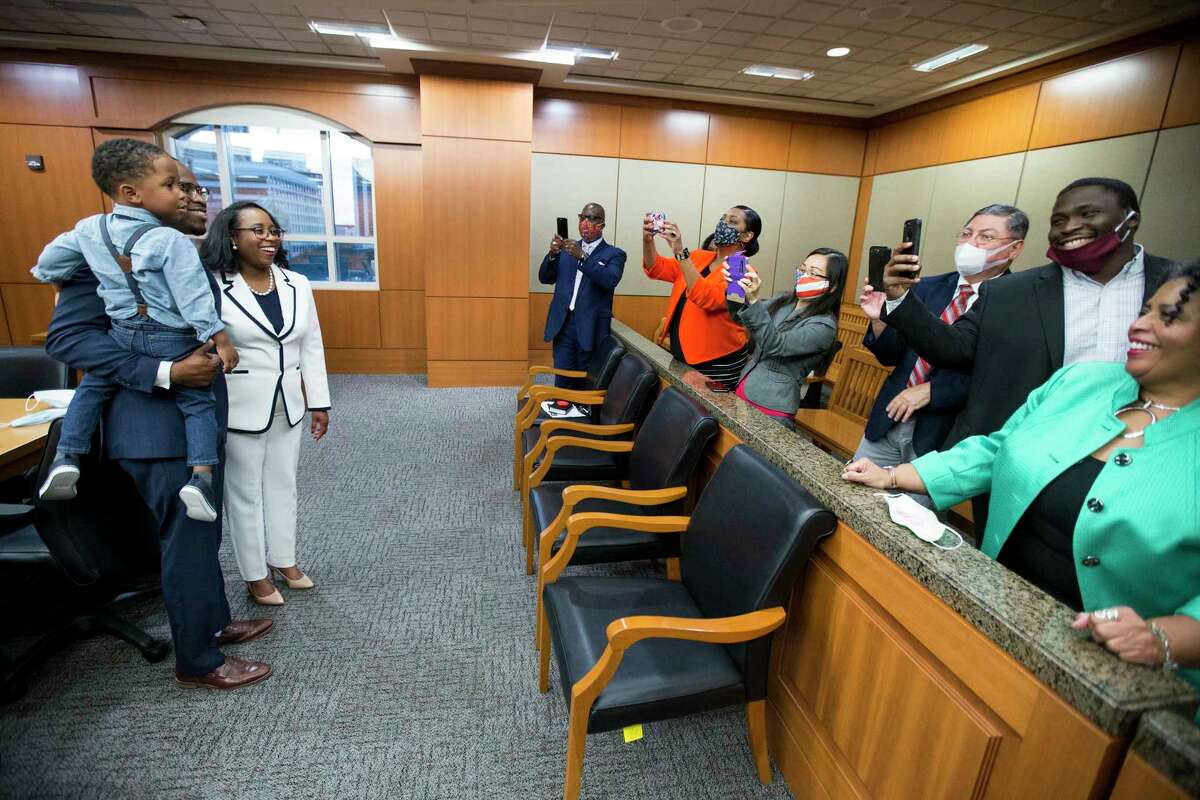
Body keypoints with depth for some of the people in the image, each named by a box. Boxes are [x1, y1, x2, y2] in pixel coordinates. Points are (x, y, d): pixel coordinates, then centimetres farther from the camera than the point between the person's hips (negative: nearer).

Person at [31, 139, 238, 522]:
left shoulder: (89, 227, 4)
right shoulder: (171, 241, -16)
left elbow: (49, 262, 18)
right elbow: (194, 297, -19)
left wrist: (49, 276, 40)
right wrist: (220, 340, -15)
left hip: (123, 332, 5)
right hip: (172, 338, -5)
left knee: (91, 387, 26)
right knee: (198, 403, 2)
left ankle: (66, 457, 15)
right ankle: (201, 476, -12)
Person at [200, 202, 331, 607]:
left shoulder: (297, 285, 3)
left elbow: (312, 347, 6)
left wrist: (319, 402, 5)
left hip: (287, 405, 5)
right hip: (240, 408, -4)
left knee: (283, 484, 16)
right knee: (244, 491, 9)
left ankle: (283, 560, 34)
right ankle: (255, 575, 26)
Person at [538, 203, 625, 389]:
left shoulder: (614, 254, 3)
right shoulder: (567, 249, 15)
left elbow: (609, 281, -16)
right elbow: (545, 278, 10)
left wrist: (582, 257, -25)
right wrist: (553, 253, -8)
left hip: (591, 329, -3)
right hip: (563, 324, 3)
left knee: (587, 382, 3)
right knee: (562, 381, 4)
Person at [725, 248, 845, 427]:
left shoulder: (824, 325, -14)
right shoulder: (784, 299, 5)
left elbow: (775, 345, -25)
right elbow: (742, 318, 7)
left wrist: (753, 300, -33)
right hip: (743, 387, 6)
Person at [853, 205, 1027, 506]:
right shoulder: (928, 288, 7)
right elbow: (892, 356, 7)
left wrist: (932, 390, -20)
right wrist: (880, 319, -10)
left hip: (945, 436, -4)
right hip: (887, 422, 4)